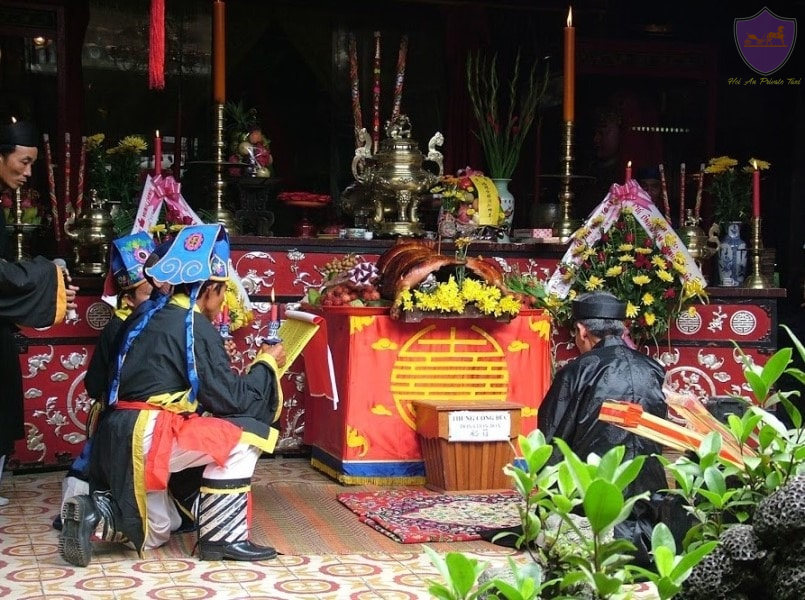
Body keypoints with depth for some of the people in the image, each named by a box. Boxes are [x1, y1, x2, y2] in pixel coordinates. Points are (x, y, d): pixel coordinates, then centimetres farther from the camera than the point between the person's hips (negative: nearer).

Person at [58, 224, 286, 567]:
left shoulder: (148, 316, 17)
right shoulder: (197, 327, -8)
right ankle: (221, 538, -6)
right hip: (147, 437, -9)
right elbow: (231, 399, -7)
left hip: (119, 441, 9)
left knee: (157, 532, 26)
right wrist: (266, 364, 7)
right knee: (244, 433, -5)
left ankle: (94, 514, 2)